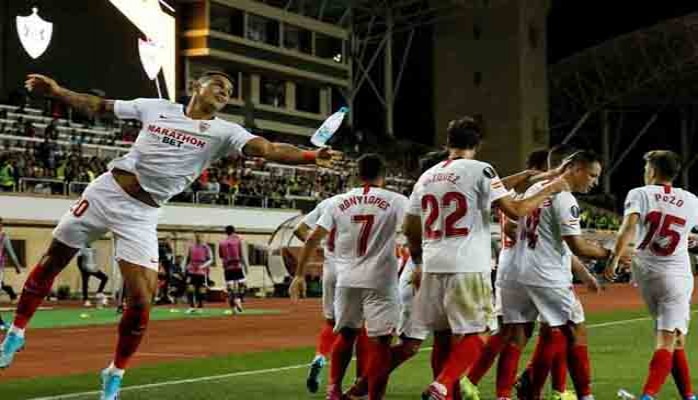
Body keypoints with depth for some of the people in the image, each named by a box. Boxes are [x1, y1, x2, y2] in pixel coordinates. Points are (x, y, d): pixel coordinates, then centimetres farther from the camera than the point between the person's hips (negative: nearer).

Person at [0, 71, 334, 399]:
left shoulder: (224, 132, -1)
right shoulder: (156, 107, 5)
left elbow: (268, 149, -17)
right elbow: (98, 107, 14)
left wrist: (311, 156, -33)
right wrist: (56, 91, 6)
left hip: (141, 214, -1)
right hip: (105, 190, 2)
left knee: (141, 300, -12)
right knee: (52, 261, 11)